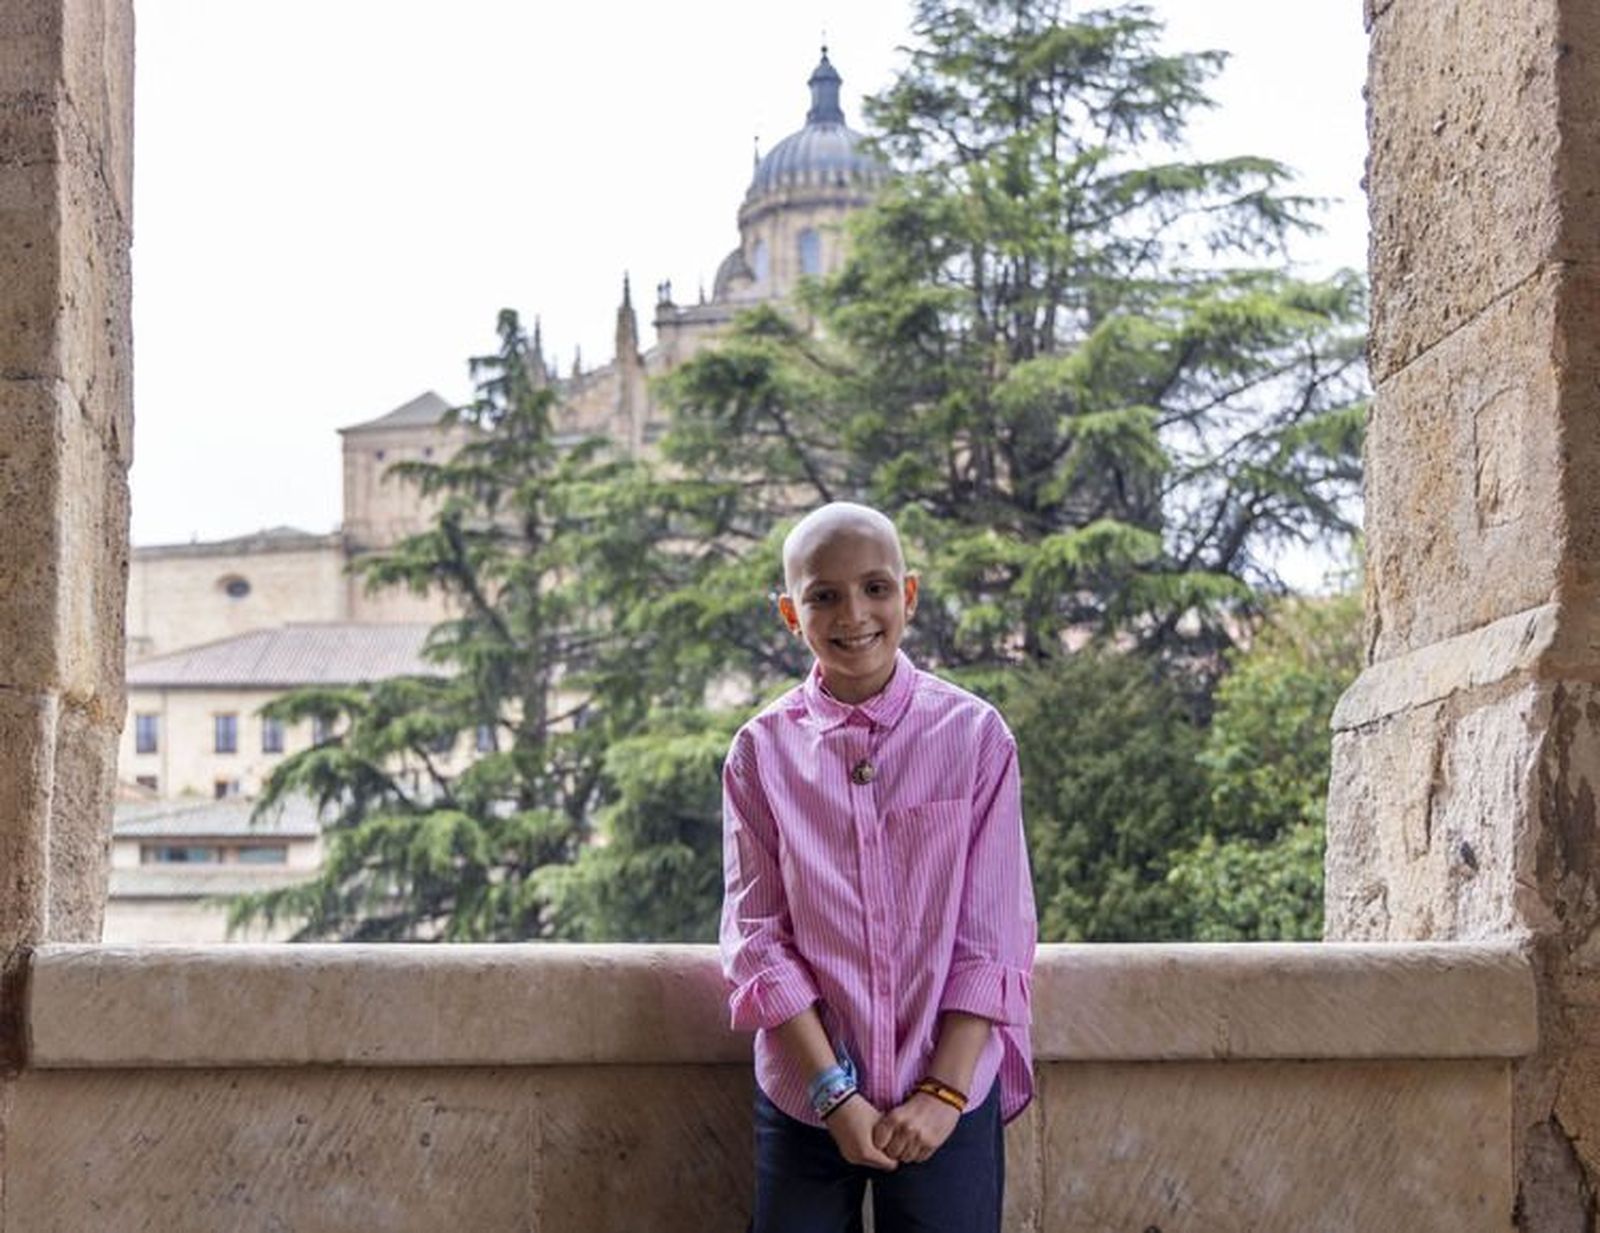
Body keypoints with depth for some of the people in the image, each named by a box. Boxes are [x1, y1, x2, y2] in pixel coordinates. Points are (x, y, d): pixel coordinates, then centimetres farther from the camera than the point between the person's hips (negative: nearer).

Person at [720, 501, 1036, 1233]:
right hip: (804, 1095, 1)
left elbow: (992, 934, -4)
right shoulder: (764, 750, -2)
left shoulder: (975, 735, -3)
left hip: (948, 1098, 0)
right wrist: (834, 1093, -10)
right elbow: (757, 936, -3)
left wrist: (944, 1091, -10)